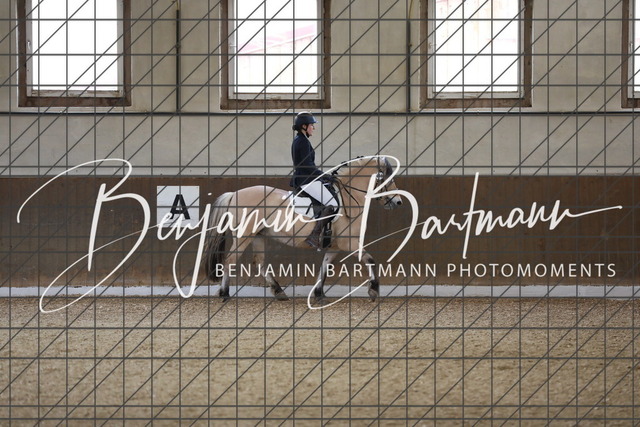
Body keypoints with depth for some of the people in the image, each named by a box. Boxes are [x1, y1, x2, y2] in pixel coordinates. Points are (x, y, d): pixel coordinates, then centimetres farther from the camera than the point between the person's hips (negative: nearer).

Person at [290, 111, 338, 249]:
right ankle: (314, 236, -25)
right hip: (308, 180, -11)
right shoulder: (303, 142, -14)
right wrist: (324, 176, -10)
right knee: (332, 204, -17)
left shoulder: (298, 141, 17)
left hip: (302, 179, 11)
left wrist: (320, 175, 19)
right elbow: (308, 165, -20)